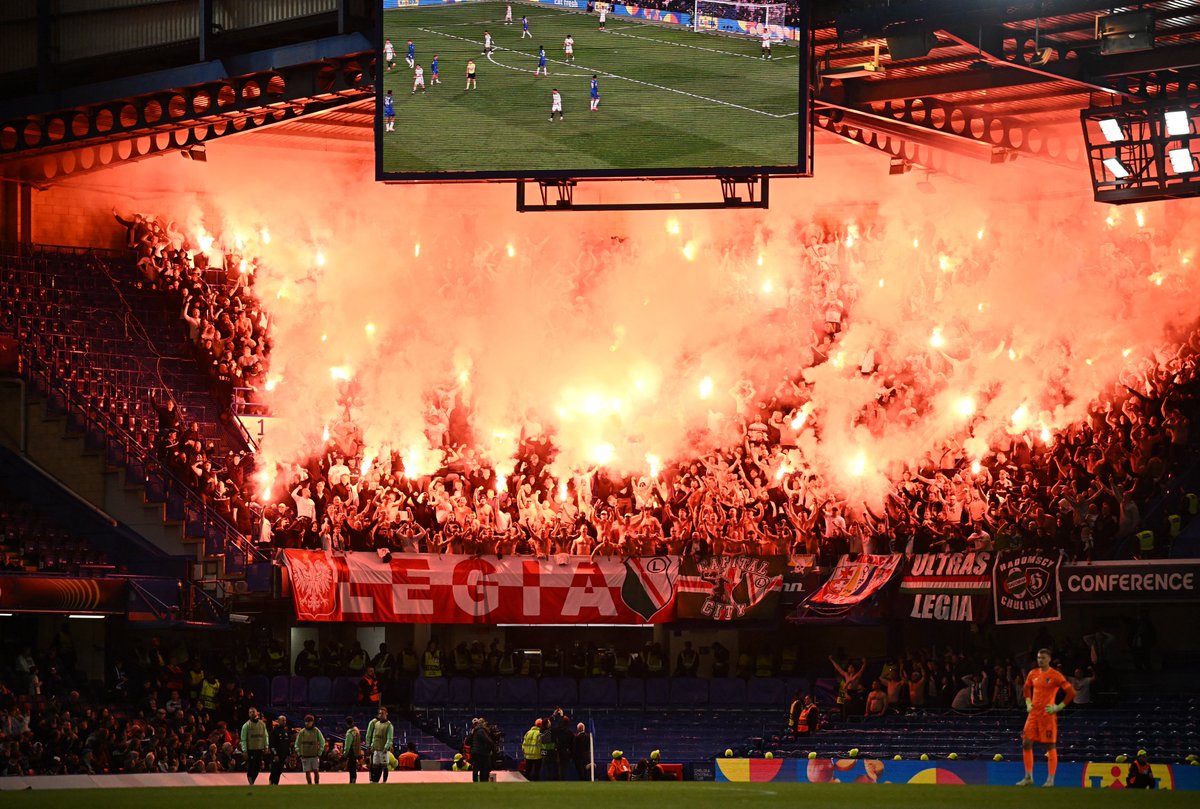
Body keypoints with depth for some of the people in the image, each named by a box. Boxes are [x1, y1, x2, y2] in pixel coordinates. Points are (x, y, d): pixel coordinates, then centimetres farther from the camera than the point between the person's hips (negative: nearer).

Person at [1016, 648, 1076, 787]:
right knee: (1026, 743, 3)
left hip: (1048, 715, -6)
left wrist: (1058, 707, -11)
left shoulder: (1055, 675, -8)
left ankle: (1051, 779, 2)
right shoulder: (1033, 674, 10)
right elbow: (1027, 688, 30)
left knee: (1050, 746, -3)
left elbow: (1071, 692, -10)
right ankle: (1028, 777, 13)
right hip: (1034, 714, 6)